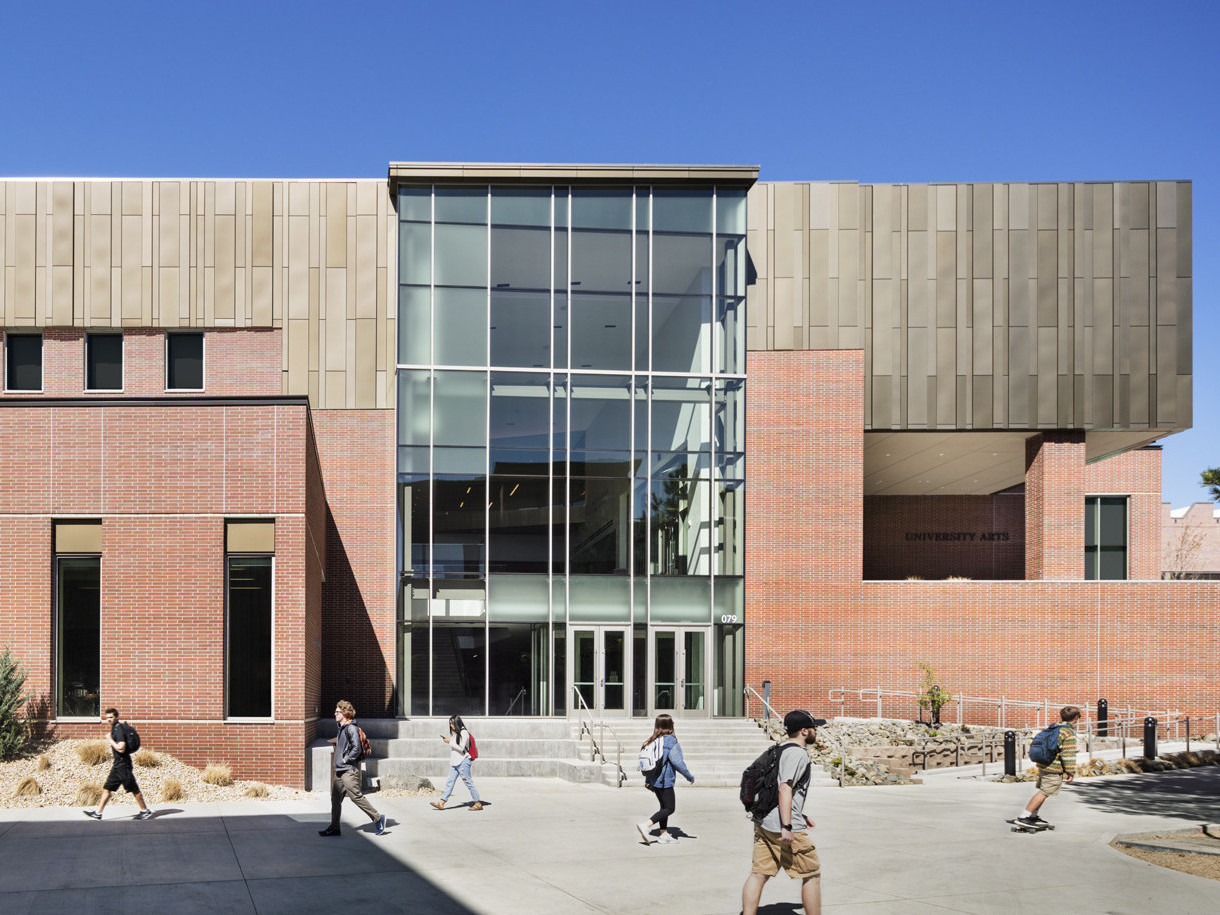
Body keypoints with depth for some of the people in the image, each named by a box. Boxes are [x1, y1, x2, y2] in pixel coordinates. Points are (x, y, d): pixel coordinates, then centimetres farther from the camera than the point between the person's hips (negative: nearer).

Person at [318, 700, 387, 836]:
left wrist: (346, 759, -15)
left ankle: (378, 818, 0)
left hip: (349, 770, -10)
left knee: (356, 796, -8)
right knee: (336, 798, 9)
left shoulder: (351, 728, -15)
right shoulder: (341, 728, 16)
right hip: (339, 770, 10)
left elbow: (356, 748, -23)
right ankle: (334, 828, 14)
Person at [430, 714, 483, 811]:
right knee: (450, 782, 5)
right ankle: (441, 803, 3)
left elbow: (461, 748, -17)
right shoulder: (455, 733, 14)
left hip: (463, 761, -9)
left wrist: (450, 742, -15)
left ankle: (478, 804, 1)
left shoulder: (464, 733, -13)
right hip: (454, 762, 9)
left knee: (468, 782, -5)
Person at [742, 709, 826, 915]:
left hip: (763, 822, 9)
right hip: (781, 824, -9)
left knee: (758, 874, 7)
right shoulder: (798, 753, -12)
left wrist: (800, 815, 35)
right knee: (812, 874, 3)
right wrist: (787, 826, -25)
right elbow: (785, 788, -22)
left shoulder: (782, 750, 18)